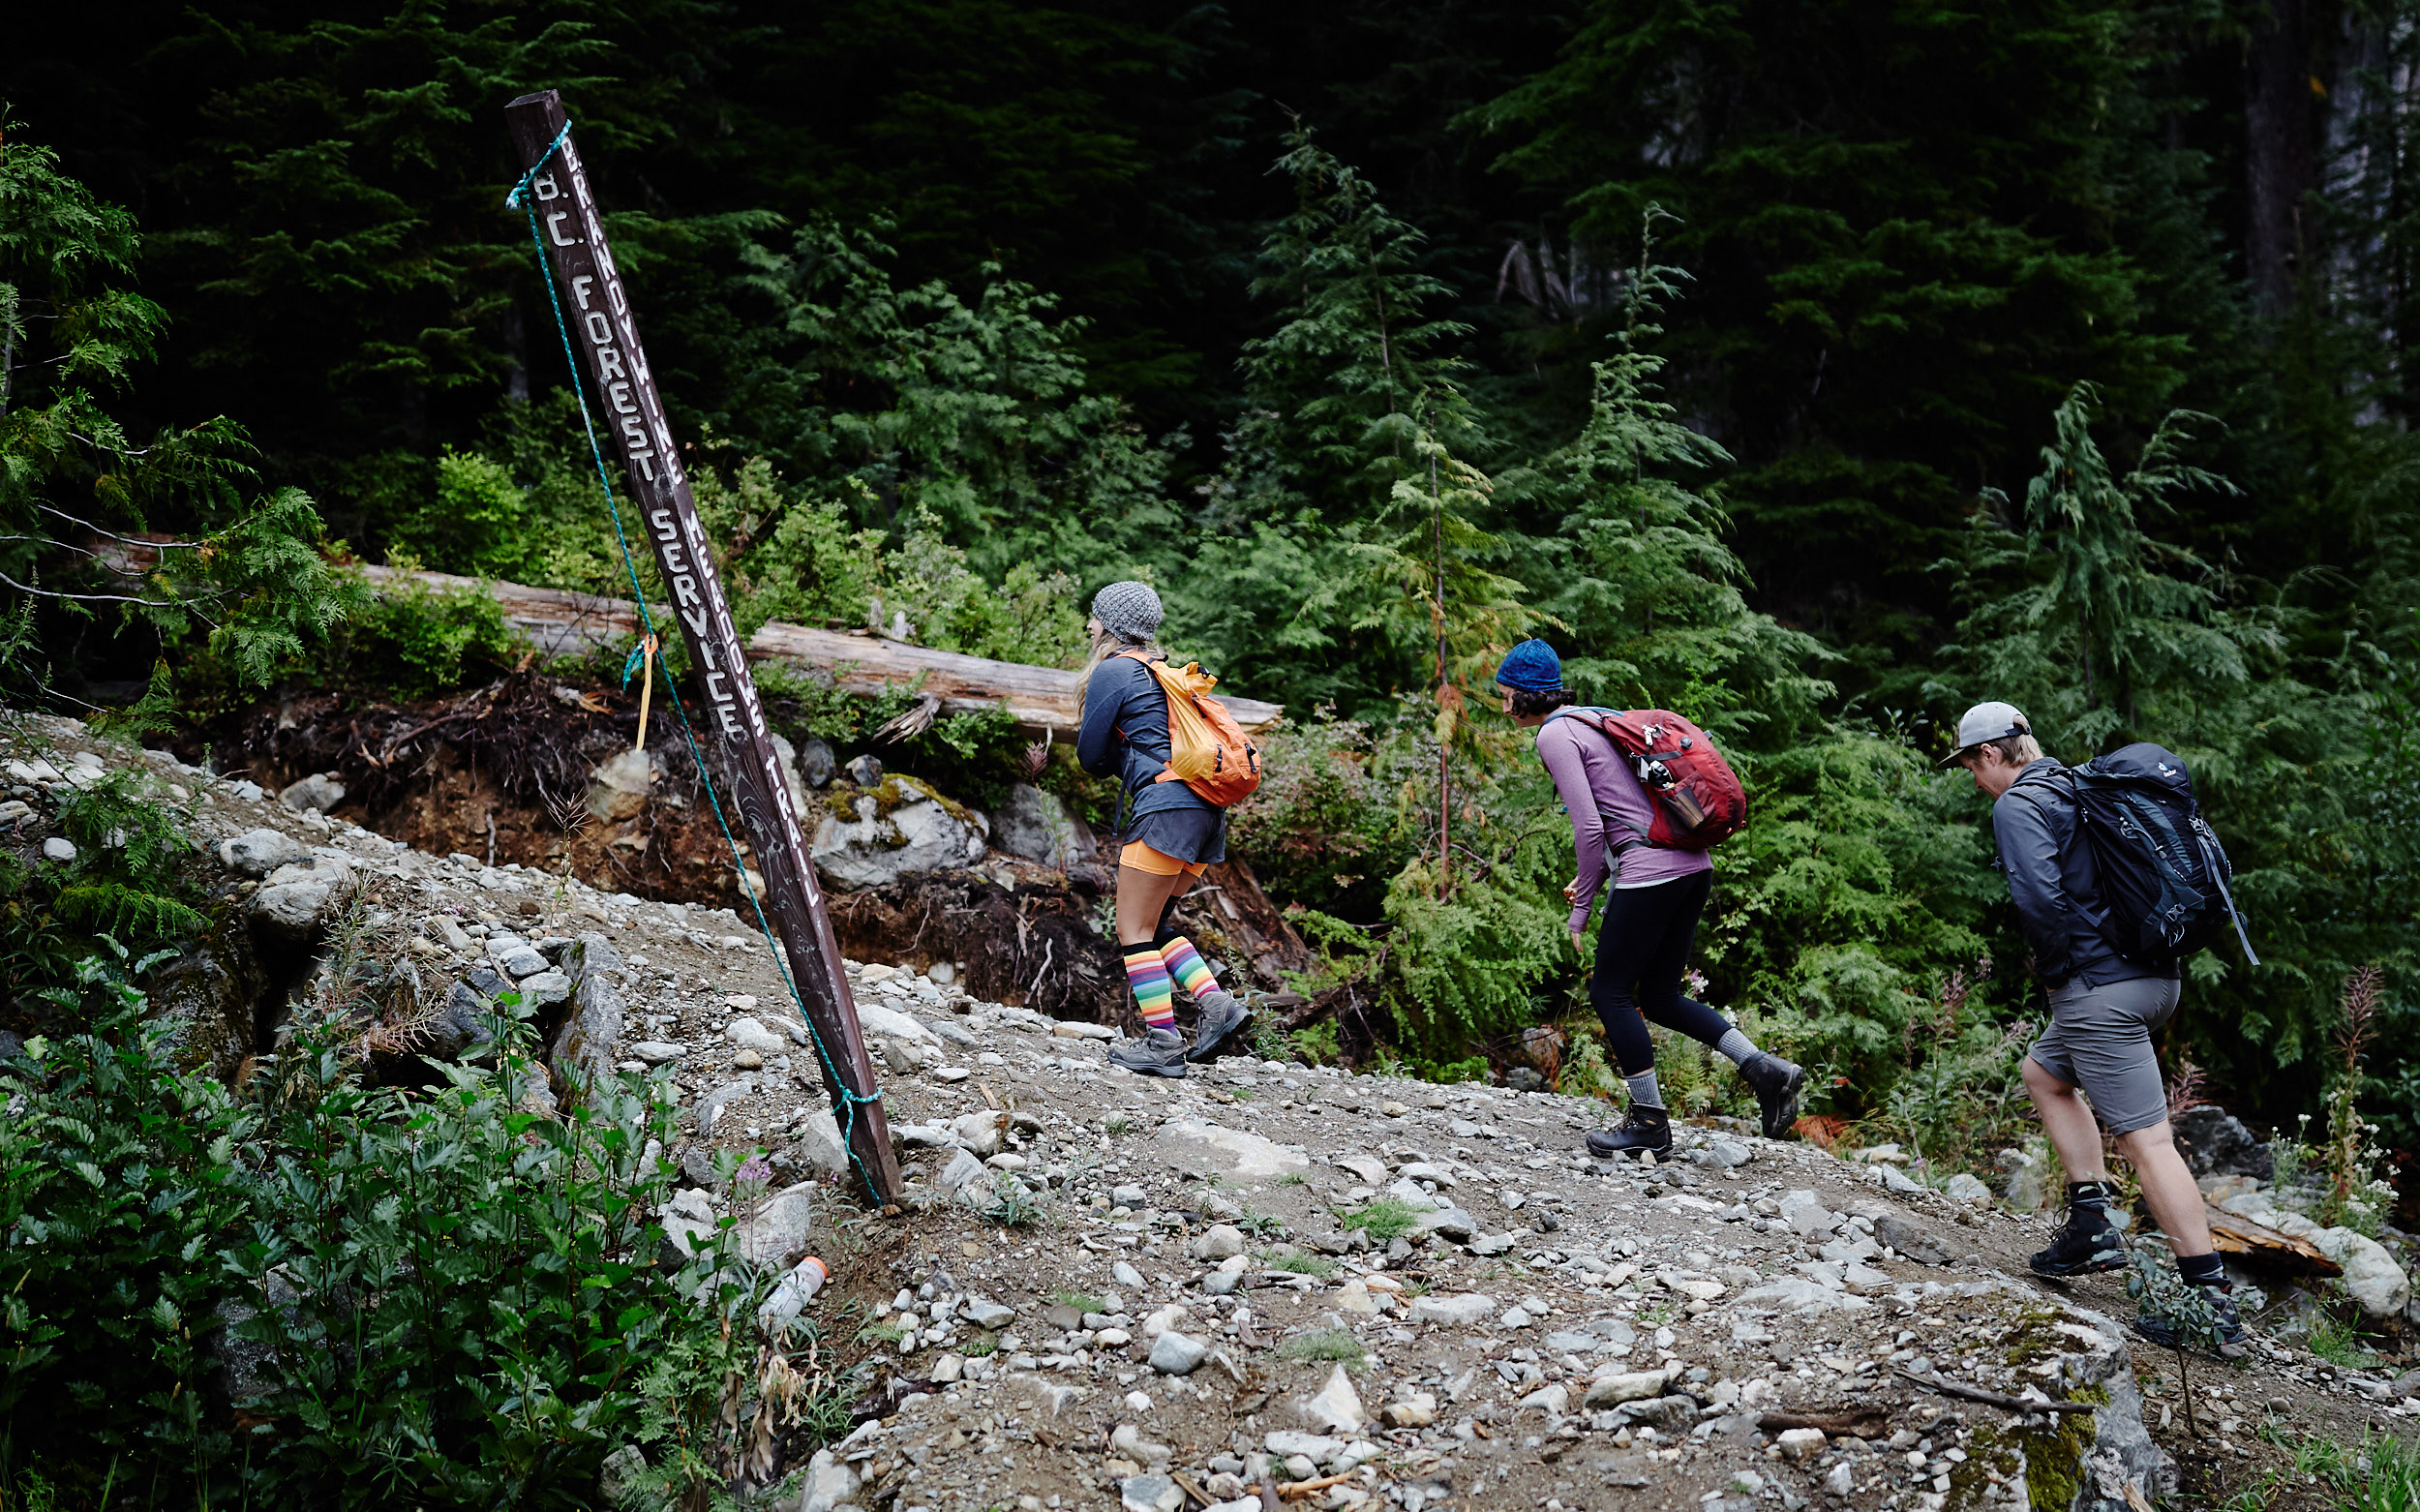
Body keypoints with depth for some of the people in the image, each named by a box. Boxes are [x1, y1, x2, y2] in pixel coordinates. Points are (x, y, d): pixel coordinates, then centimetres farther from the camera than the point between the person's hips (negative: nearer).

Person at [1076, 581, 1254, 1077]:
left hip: (1166, 807, -9)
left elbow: (1091, 756, 2)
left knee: (1134, 931, -2)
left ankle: (1163, 1044, -5)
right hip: (1206, 810, 9)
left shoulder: (1111, 671, -2)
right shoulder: (1163, 671, 23)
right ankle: (1218, 1004, 2)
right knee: (1156, 926, 16)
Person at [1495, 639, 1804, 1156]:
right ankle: (1765, 1069, 5)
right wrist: (1595, 878, 18)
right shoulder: (1590, 721, 21)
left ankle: (1649, 1122, 9)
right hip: (1694, 864, 9)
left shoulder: (1554, 734, -7)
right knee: (1658, 997, 16)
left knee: (1610, 992, 4)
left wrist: (1580, 908, -3)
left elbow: (1589, 828, -13)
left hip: (1650, 871, -9)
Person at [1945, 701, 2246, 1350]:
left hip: (2100, 990, -10)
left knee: (2146, 1140, -8)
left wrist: (2056, 970, -8)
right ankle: (2092, 1227, 22)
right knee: (2044, 1073, 26)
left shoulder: (2016, 806, -8)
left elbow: (2039, 895, -24)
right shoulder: (2079, 789, 18)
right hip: (2154, 974, 10)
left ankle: (2213, 1302, -9)